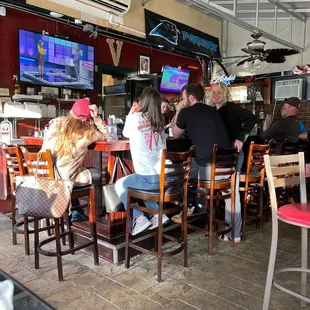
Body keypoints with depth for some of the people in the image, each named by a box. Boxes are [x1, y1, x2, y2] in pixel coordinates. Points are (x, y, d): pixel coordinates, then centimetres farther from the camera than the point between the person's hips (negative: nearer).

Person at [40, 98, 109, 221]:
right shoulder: (87, 131, -9)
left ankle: (75, 212, 34)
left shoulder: (56, 123, -1)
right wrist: (96, 117, -2)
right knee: (96, 174, 18)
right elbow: (105, 134, 8)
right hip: (64, 179, -5)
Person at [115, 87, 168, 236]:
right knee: (140, 184, 34)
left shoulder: (136, 117, -5)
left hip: (149, 178, -6)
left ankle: (139, 219, 8)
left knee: (120, 185, 19)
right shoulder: (159, 119, 10)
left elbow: (126, 133, 15)